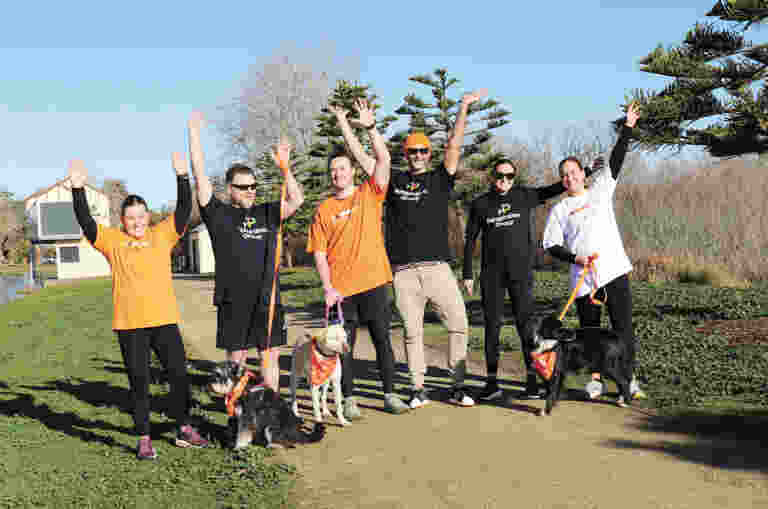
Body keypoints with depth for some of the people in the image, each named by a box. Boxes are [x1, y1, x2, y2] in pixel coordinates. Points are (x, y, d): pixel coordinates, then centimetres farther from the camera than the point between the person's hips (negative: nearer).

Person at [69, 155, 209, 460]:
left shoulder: (162, 235, 7)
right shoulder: (112, 240, 5)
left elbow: (184, 210, -1)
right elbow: (86, 222, -5)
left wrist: (182, 177, -10)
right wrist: (78, 189, -16)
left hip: (164, 320, 1)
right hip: (129, 324, -1)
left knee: (178, 374, 8)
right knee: (139, 382, 6)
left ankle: (184, 430, 25)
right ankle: (144, 439, 16)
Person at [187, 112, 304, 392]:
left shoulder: (266, 213, 13)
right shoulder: (219, 214, 3)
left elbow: (296, 200, 1)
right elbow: (200, 177, -2)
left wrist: (284, 167, -9)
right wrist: (194, 132, -4)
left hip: (268, 298, 3)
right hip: (233, 300, -3)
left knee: (270, 353, 8)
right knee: (236, 355, 4)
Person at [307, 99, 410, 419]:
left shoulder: (370, 195, 6)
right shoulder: (324, 210, 6)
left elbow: (383, 159, -7)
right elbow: (319, 254, 3)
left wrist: (370, 126, -13)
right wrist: (328, 288, -7)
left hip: (374, 283, 0)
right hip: (341, 288, 0)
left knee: (383, 340, 5)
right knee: (345, 345, 4)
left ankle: (390, 395, 15)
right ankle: (349, 400, 14)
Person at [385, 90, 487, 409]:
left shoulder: (440, 180, 12)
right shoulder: (394, 182, 13)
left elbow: (454, 146, 3)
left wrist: (463, 109, -3)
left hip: (437, 268, 0)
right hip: (403, 272, 0)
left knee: (459, 324, -5)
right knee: (412, 332, 4)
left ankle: (458, 387, 5)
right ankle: (418, 389, 14)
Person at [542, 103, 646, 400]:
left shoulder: (600, 190, 13)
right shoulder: (559, 210, 8)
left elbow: (615, 161, 8)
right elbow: (551, 246, 4)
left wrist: (628, 128, 4)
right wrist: (574, 258, -11)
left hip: (615, 271, 1)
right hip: (583, 277, -1)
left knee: (623, 327, -1)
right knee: (590, 330, 5)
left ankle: (628, 378, 7)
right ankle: (595, 379, 17)